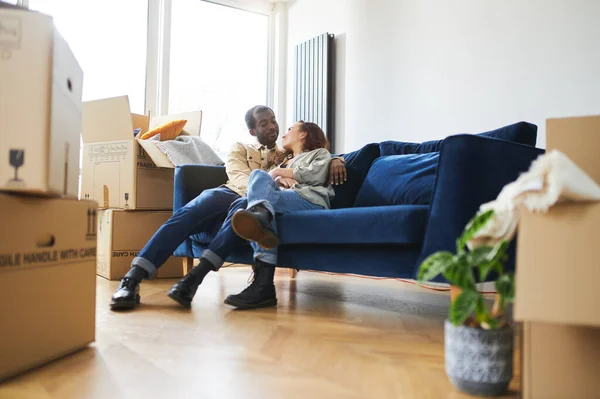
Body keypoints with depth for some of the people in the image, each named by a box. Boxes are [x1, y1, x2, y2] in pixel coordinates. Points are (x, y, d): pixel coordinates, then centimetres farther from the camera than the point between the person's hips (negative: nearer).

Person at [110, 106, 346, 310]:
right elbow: (239, 177, 4)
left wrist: (336, 160, 2)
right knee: (188, 213, -34)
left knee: (242, 207, -41)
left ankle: (195, 277, -51)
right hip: (230, 193, 1)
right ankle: (133, 278, -43)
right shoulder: (241, 149, 24)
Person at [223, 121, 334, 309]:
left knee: (259, 175, -24)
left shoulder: (320, 153, 27)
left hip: (311, 200, -4)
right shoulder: (285, 161, 44)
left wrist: (281, 172, 8)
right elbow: (271, 183, 27)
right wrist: (279, 180, 5)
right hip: (285, 198, 4)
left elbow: (317, 175, 3)